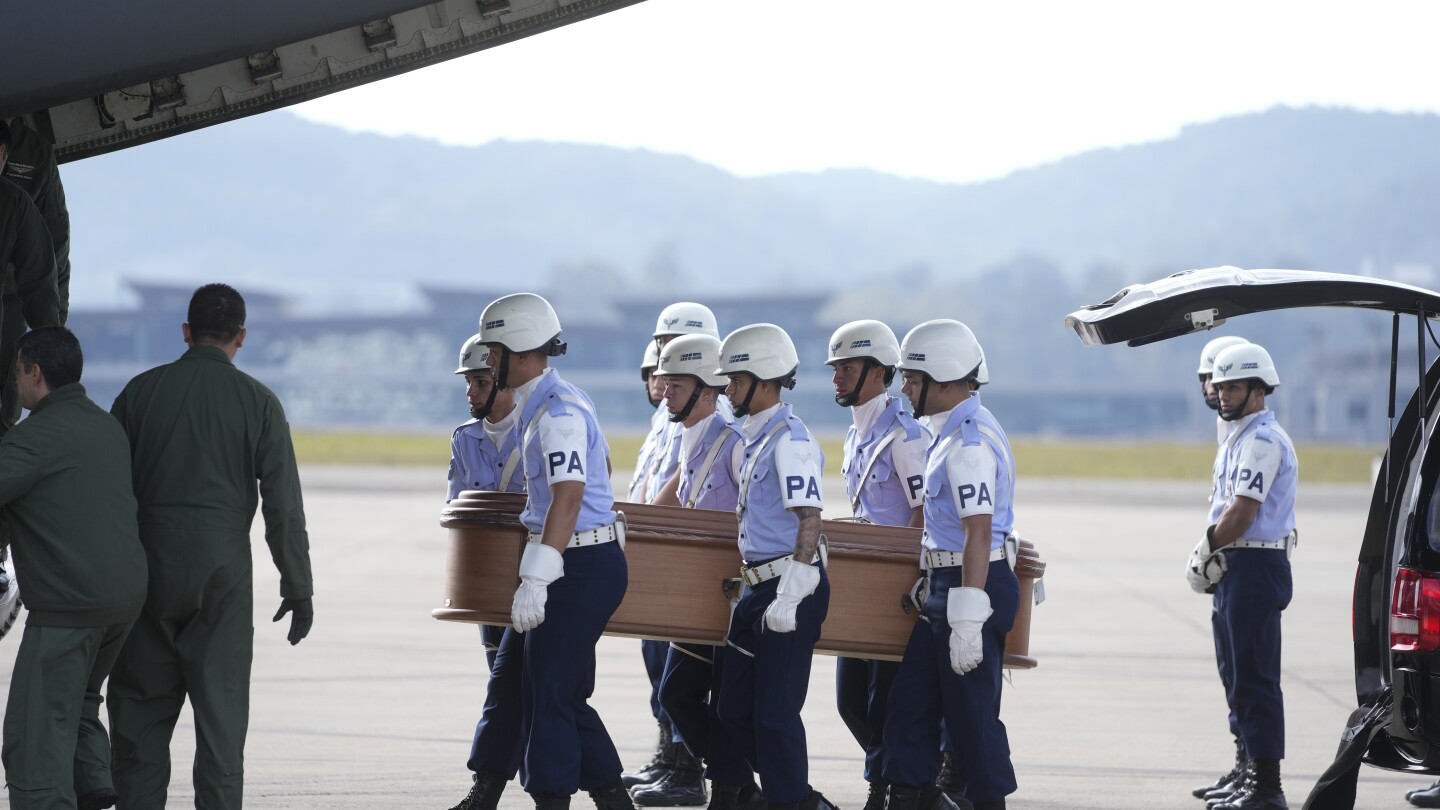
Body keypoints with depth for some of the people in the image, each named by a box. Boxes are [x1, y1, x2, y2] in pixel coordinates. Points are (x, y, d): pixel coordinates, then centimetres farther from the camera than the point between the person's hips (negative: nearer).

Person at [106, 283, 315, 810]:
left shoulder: (141, 391, 2)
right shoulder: (258, 401, -2)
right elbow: (283, 504, -4)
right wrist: (298, 588, 2)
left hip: (149, 565, 1)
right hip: (224, 569, -1)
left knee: (141, 707, 7)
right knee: (220, 707, 3)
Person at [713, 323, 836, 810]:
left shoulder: (790, 441, -15)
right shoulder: (752, 439, 14)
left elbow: (810, 521, -21)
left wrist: (789, 598, -24)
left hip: (791, 587, -10)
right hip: (758, 587, 10)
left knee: (775, 713, -6)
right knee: (734, 709, 11)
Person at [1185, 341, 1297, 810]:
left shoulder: (1262, 440, -15)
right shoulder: (1240, 438, 19)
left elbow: (1242, 513, -20)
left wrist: (1206, 552, -8)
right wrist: (1210, 554, 7)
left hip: (1256, 568, -11)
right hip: (1237, 569, 11)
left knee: (1255, 679, -10)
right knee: (1244, 679, 15)